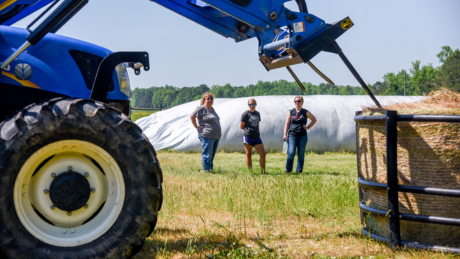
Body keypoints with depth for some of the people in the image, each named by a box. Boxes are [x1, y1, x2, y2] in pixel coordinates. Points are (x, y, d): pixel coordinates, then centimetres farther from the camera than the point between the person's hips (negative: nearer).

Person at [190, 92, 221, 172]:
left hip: (216, 136, 8)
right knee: (207, 155, -7)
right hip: (207, 135, -8)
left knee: (212, 155, 13)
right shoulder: (202, 108, -8)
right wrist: (196, 126, -13)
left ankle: (211, 169, 21)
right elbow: (192, 116, -15)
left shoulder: (212, 109, 17)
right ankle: (206, 170, -3)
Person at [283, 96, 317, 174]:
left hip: (302, 136, 1)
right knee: (291, 153, -11)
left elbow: (314, 120, 18)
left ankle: (299, 171, 10)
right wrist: (285, 135, -6)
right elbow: (287, 124, 4)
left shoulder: (305, 112, 8)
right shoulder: (290, 112, 7)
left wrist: (308, 127, 6)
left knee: (301, 154, 2)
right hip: (292, 136, -1)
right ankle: (288, 170, -2)